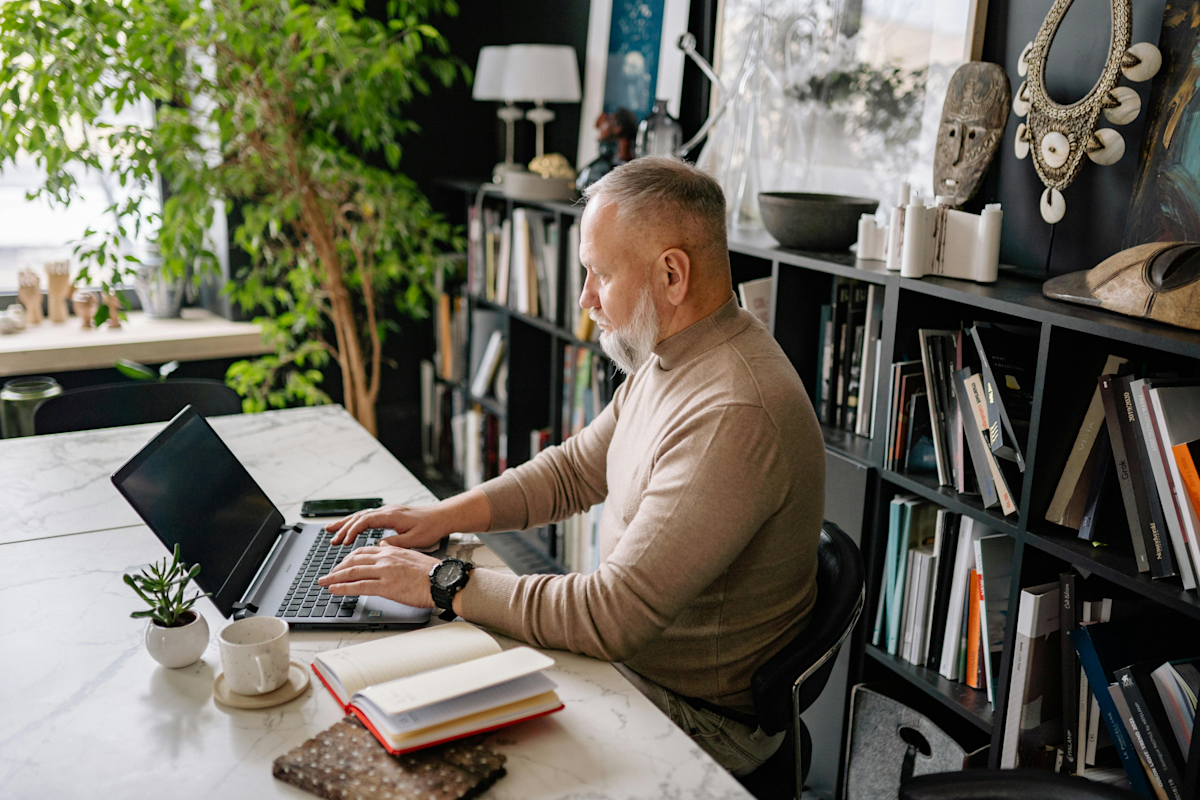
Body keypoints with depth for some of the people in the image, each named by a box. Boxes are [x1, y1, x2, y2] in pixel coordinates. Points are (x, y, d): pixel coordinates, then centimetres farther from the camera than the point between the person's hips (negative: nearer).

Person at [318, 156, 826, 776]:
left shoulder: (732, 415, -32)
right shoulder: (670, 358, 2)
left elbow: (613, 615, -31)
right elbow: (574, 470, 12)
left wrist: (446, 583, -22)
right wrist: (442, 516, 0)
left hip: (698, 714, -8)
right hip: (630, 649, 9)